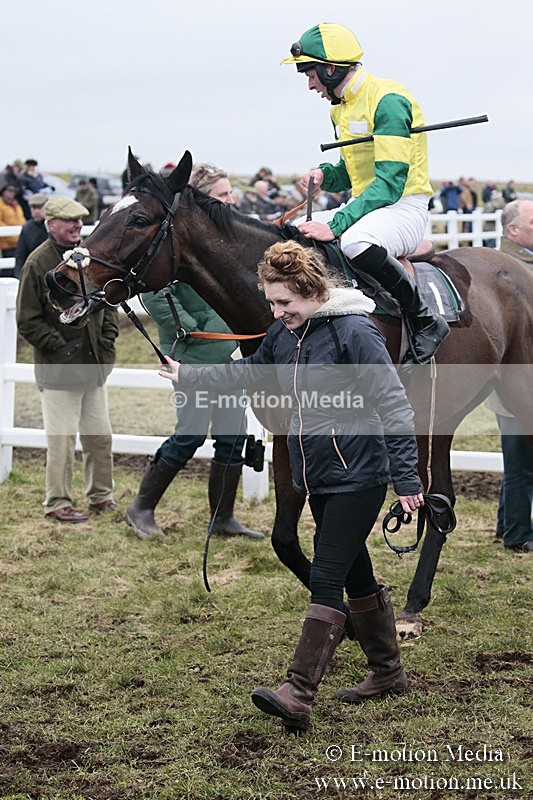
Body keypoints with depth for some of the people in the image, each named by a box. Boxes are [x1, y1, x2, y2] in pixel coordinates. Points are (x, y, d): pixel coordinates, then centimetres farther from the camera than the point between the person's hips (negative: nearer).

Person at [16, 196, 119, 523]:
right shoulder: (38, 263, -11)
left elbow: (109, 303, 16)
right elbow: (28, 321, -10)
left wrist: (107, 342, 4)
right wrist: (60, 348, -14)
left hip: (95, 364, 6)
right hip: (59, 368, -6)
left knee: (100, 435, 13)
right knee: (62, 438, 0)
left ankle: (101, 495, 27)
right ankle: (58, 503, 12)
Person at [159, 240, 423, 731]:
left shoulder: (354, 332, -18)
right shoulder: (285, 332, 5)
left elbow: (394, 405, -18)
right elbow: (246, 371, 24)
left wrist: (405, 477, -20)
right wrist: (187, 377, 26)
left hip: (357, 476, -8)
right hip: (316, 476, 8)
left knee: (326, 579, -12)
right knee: (356, 576, 17)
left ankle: (298, 696, -15)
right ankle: (388, 673, 31)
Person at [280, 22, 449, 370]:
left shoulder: (388, 100, -17)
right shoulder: (341, 109, 13)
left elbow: (389, 183, -25)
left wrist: (336, 224, -32)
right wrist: (325, 175, -1)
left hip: (405, 207, -10)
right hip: (366, 207, 10)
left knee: (355, 243, -38)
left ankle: (426, 321, -20)